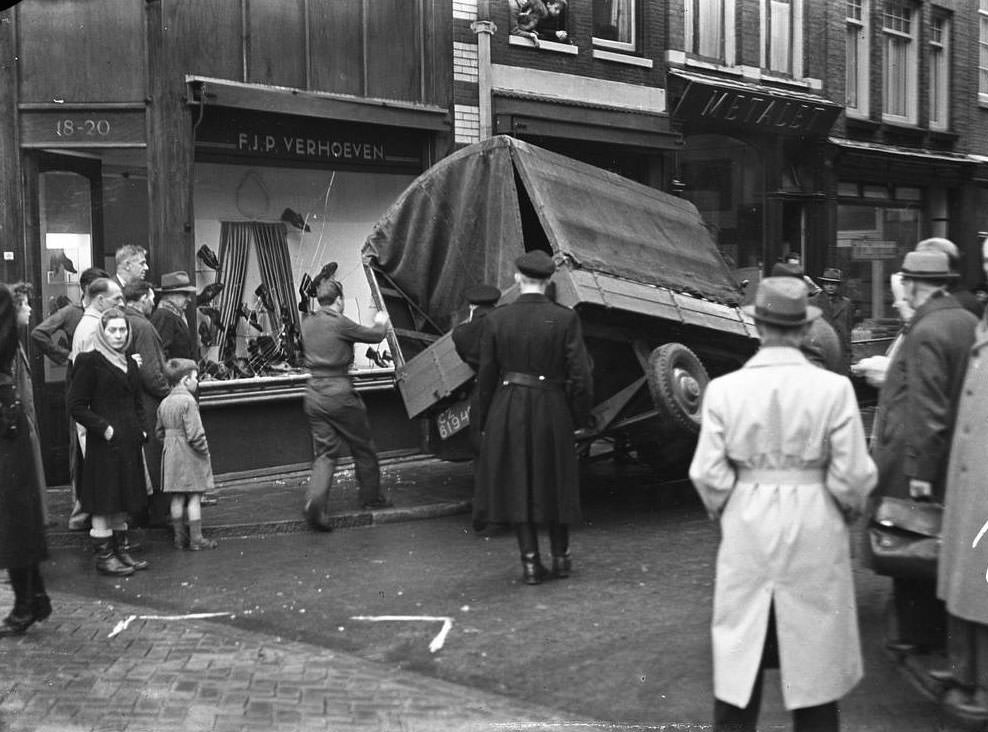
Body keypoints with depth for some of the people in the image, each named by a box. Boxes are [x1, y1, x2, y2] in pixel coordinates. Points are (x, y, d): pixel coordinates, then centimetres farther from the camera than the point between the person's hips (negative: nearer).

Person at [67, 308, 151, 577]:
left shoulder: (130, 364, 14)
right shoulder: (90, 362, -9)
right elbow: (76, 405, -11)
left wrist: (140, 429, 8)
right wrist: (104, 428, -16)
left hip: (129, 443, 7)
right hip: (103, 443, -7)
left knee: (123, 501, 13)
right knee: (103, 502, -2)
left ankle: (120, 550, 21)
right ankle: (103, 555, 5)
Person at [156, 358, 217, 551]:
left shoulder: (164, 403, 8)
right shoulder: (188, 401, -16)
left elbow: (159, 432, 16)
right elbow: (195, 433, -19)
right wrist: (204, 450, -7)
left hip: (171, 454, 7)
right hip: (189, 456, -7)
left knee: (177, 499, 11)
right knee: (194, 498, -1)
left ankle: (180, 537, 16)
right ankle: (196, 538, 3)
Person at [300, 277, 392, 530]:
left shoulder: (307, 324, 6)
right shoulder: (339, 323, -13)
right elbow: (376, 335, -4)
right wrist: (381, 322, 20)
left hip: (314, 394, 6)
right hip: (339, 393, -6)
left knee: (325, 452, 7)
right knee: (364, 448, 13)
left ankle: (315, 500, -14)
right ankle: (371, 497, 27)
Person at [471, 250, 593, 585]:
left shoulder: (496, 319, -5)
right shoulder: (565, 319, -8)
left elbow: (486, 377, -2)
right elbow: (580, 375, -8)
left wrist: (480, 423, 7)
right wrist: (579, 416, 6)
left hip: (508, 410, 0)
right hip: (552, 410, 0)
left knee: (517, 484, 11)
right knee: (556, 482, 17)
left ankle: (530, 562, 11)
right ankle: (561, 557, 28)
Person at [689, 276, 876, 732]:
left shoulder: (724, 390, -8)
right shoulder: (833, 388, -11)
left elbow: (708, 473, -7)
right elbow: (852, 473, -9)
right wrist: (850, 509, 12)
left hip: (747, 527, 1)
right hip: (815, 528, -1)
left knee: (739, 653, 13)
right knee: (815, 649, 13)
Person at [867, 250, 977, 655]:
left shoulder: (925, 333, -20)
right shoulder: (968, 322, 7)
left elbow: (927, 410, -22)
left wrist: (920, 470, -19)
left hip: (911, 461, -9)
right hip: (954, 463, 9)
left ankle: (912, 633, 13)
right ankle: (939, 626, 30)